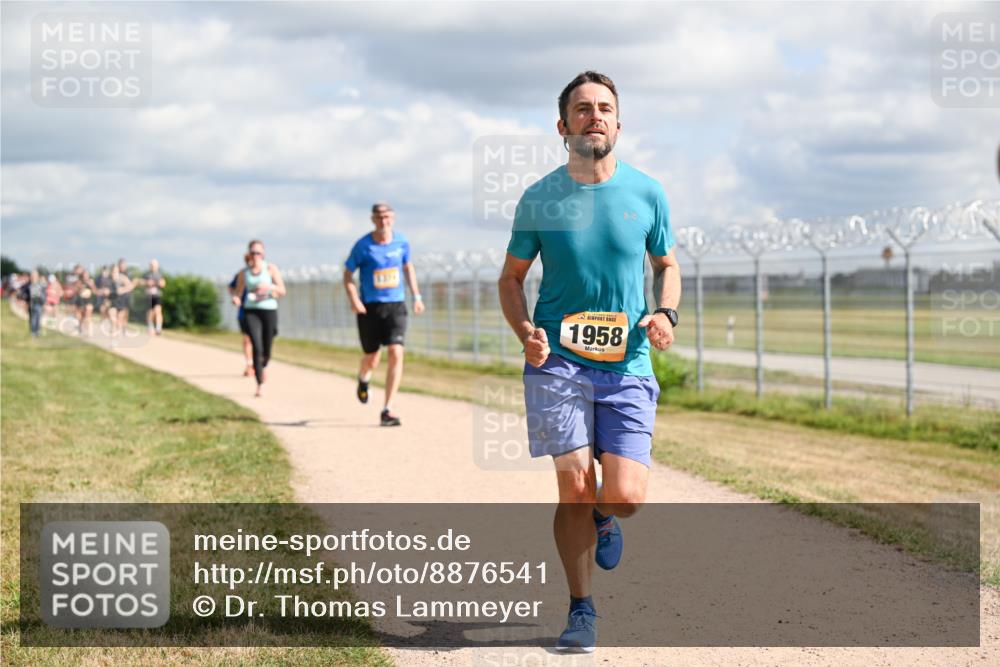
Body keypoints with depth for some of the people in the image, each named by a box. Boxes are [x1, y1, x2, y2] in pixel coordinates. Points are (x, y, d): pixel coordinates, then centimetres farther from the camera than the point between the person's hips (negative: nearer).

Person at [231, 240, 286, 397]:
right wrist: (235, 299, -10)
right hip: (251, 311, 0)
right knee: (257, 347, -18)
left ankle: (263, 367, 46)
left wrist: (270, 286, -21)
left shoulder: (271, 269, 1)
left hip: (269, 309, 0)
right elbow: (237, 292, 14)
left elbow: (282, 291, -1)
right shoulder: (244, 273, 7)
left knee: (266, 350, 8)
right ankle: (260, 385, -16)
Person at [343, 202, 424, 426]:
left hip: (396, 306, 1)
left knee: (396, 354, -16)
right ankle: (363, 379, 50)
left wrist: (416, 296, 14)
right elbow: (348, 273, 1)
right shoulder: (363, 246, -6)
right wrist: (353, 299, -16)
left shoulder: (401, 242, 2)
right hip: (370, 307, -1)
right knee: (371, 358, 9)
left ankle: (387, 411, -13)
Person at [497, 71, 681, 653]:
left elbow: (667, 264, 16)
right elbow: (512, 277, 11)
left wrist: (667, 313, -5)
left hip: (628, 366, 1)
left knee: (626, 496, -9)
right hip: (558, 361, -1)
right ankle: (582, 611, 11)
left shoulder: (647, 193, 3)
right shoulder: (541, 198, 1)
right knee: (575, 486, -6)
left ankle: (602, 519, 29)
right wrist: (526, 332, -7)